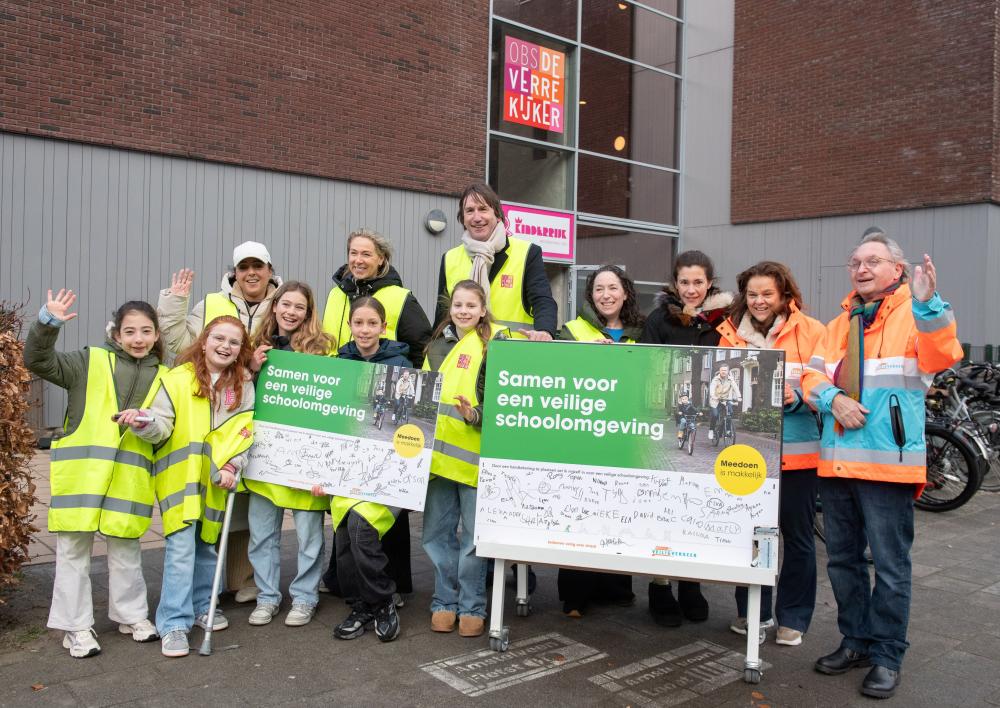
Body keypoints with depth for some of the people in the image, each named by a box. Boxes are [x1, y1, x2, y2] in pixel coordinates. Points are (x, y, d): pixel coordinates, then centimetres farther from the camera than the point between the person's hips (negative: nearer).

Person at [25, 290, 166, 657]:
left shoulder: (162, 377, 11)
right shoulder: (90, 362, 2)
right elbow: (38, 361, -6)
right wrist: (47, 323, -22)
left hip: (129, 478, 2)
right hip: (81, 472, -2)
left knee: (126, 550, 13)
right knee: (74, 550, 5)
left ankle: (132, 615, 29)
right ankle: (76, 626, 18)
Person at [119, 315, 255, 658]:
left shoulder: (243, 385, 4)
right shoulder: (178, 379, -6)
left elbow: (244, 431, 3)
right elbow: (163, 427, -8)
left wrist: (232, 466, -8)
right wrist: (144, 421, -29)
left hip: (216, 480, 4)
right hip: (180, 475, -4)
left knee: (207, 544, 16)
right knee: (181, 546, -8)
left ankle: (202, 605, 34)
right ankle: (173, 623, 0)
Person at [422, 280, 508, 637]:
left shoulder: (495, 342, -3)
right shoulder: (438, 344, 15)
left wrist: (477, 415, -24)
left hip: (474, 455, -5)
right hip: (438, 453, 5)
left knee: (473, 536, 4)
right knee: (437, 533, 10)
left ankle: (472, 606, 18)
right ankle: (445, 601, 24)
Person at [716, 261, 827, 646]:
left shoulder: (810, 331, -4)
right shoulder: (731, 333, 6)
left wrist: (796, 398, -22)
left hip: (796, 451, -3)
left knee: (796, 534, 8)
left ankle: (793, 617, 23)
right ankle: (752, 611, 28)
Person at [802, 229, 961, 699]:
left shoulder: (915, 317, -2)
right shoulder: (841, 323, 16)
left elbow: (940, 357, -21)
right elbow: (812, 375, 10)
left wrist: (928, 305, -37)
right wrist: (834, 398, -10)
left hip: (888, 462, -6)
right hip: (836, 460, 6)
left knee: (890, 565, 1)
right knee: (842, 559, 15)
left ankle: (887, 656, 15)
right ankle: (856, 641, 30)